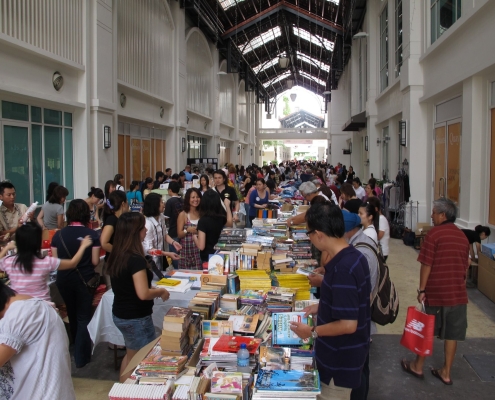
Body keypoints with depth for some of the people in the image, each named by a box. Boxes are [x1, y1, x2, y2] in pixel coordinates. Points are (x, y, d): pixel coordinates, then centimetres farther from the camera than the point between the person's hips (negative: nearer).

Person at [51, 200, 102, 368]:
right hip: (84, 280, -4)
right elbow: (95, 261, -12)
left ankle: (77, 348, 43)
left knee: (72, 315, 23)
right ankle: (81, 356, 10)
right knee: (84, 317, 9)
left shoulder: (59, 235, -5)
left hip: (64, 280, 4)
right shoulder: (92, 234, -13)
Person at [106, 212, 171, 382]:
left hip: (120, 314, 9)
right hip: (135, 318, -9)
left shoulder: (116, 256, 2)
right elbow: (143, 294, -29)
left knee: (131, 356, 24)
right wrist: (161, 291, -11)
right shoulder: (136, 259, -25)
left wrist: (155, 290, 14)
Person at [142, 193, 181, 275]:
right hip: (152, 262, -8)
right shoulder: (147, 224, -27)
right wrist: (168, 254, -27)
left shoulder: (161, 217, -3)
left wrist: (173, 242, -9)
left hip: (161, 258, 8)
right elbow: (149, 249, -24)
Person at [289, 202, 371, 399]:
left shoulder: (342, 269, -30)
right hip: (345, 354, 9)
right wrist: (321, 308, 13)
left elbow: (348, 324, -29)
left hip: (340, 361, -9)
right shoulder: (354, 256, 0)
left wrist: (312, 331, -17)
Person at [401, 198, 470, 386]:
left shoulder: (434, 233, -12)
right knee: (452, 334, 11)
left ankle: (417, 366, 23)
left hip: (437, 292, -5)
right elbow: (465, 266, 14)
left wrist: (422, 289, -6)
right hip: (458, 293, 5)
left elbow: (426, 264, -13)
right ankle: (446, 372, 20)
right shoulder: (463, 236, 7)